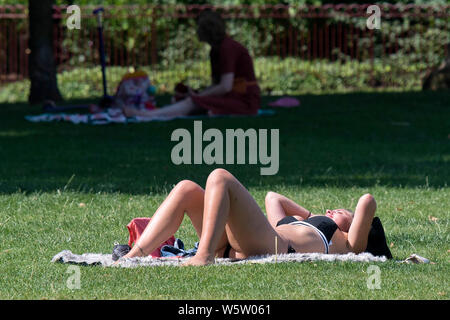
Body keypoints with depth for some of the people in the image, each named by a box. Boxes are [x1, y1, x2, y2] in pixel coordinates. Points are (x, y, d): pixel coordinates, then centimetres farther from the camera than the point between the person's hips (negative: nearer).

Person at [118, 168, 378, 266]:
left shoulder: (347, 243, 24)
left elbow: (367, 202, 10)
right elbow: (273, 197, 57)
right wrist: (310, 216, 54)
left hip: (266, 247, -7)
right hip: (231, 249, 7)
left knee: (220, 178, -18)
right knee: (187, 190, -5)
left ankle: (204, 256, -42)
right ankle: (135, 255, -28)